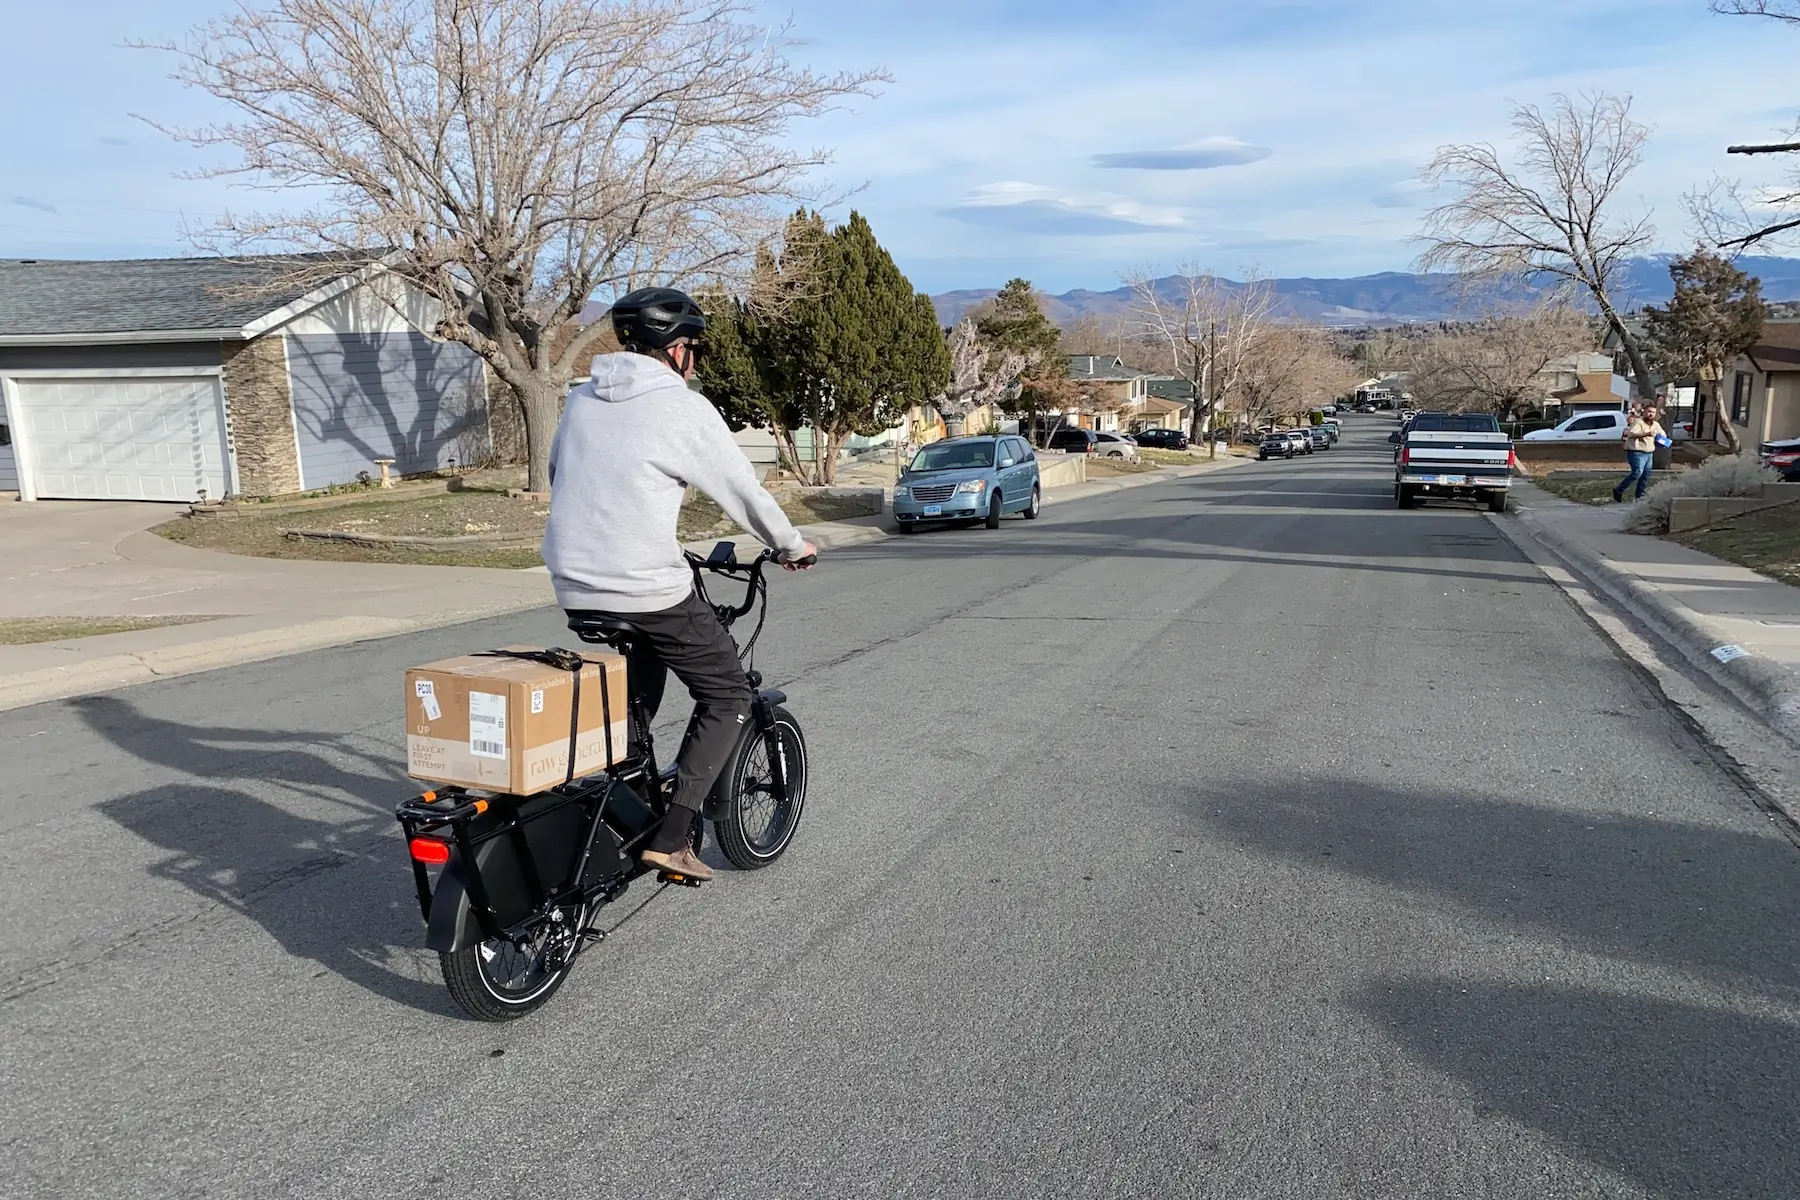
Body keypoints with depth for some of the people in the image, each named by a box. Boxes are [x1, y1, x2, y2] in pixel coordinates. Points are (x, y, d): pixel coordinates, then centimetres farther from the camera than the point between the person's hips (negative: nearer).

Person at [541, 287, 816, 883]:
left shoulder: (581, 399, 11)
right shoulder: (683, 408, -8)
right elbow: (742, 491, -1)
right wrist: (792, 545, 15)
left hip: (575, 587, 7)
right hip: (649, 588, -7)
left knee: (635, 695, 29)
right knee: (727, 698, 7)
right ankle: (670, 835, 0)